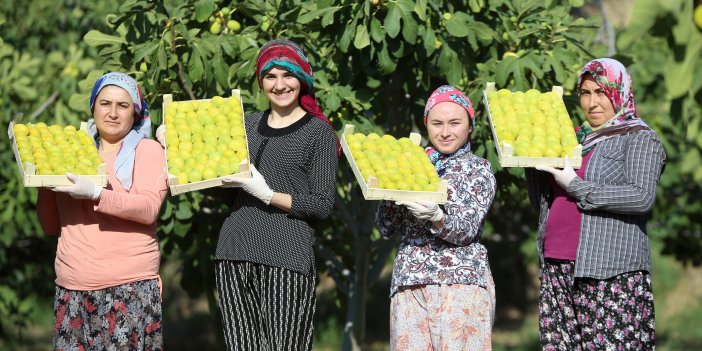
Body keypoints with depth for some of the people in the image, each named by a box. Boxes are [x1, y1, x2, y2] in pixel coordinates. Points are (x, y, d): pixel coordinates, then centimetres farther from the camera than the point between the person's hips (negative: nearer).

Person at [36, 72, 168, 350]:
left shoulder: (147, 150, 4)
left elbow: (149, 209, -13)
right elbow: (51, 226, 18)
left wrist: (96, 194, -24)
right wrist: (45, 185, 0)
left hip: (129, 285, -4)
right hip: (72, 288, 4)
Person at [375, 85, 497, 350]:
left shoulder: (479, 169, 7)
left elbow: (466, 230, -6)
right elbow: (385, 228, 11)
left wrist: (436, 217, -26)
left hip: (462, 281, -3)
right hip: (410, 283, 3)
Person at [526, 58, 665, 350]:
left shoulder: (640, 139, 2)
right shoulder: (575, 139, 22)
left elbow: (642, 197, -15)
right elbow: (541, 203, 21)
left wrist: (576, 186, -13)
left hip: (611, 274, -6)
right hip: (557, 270, 6)